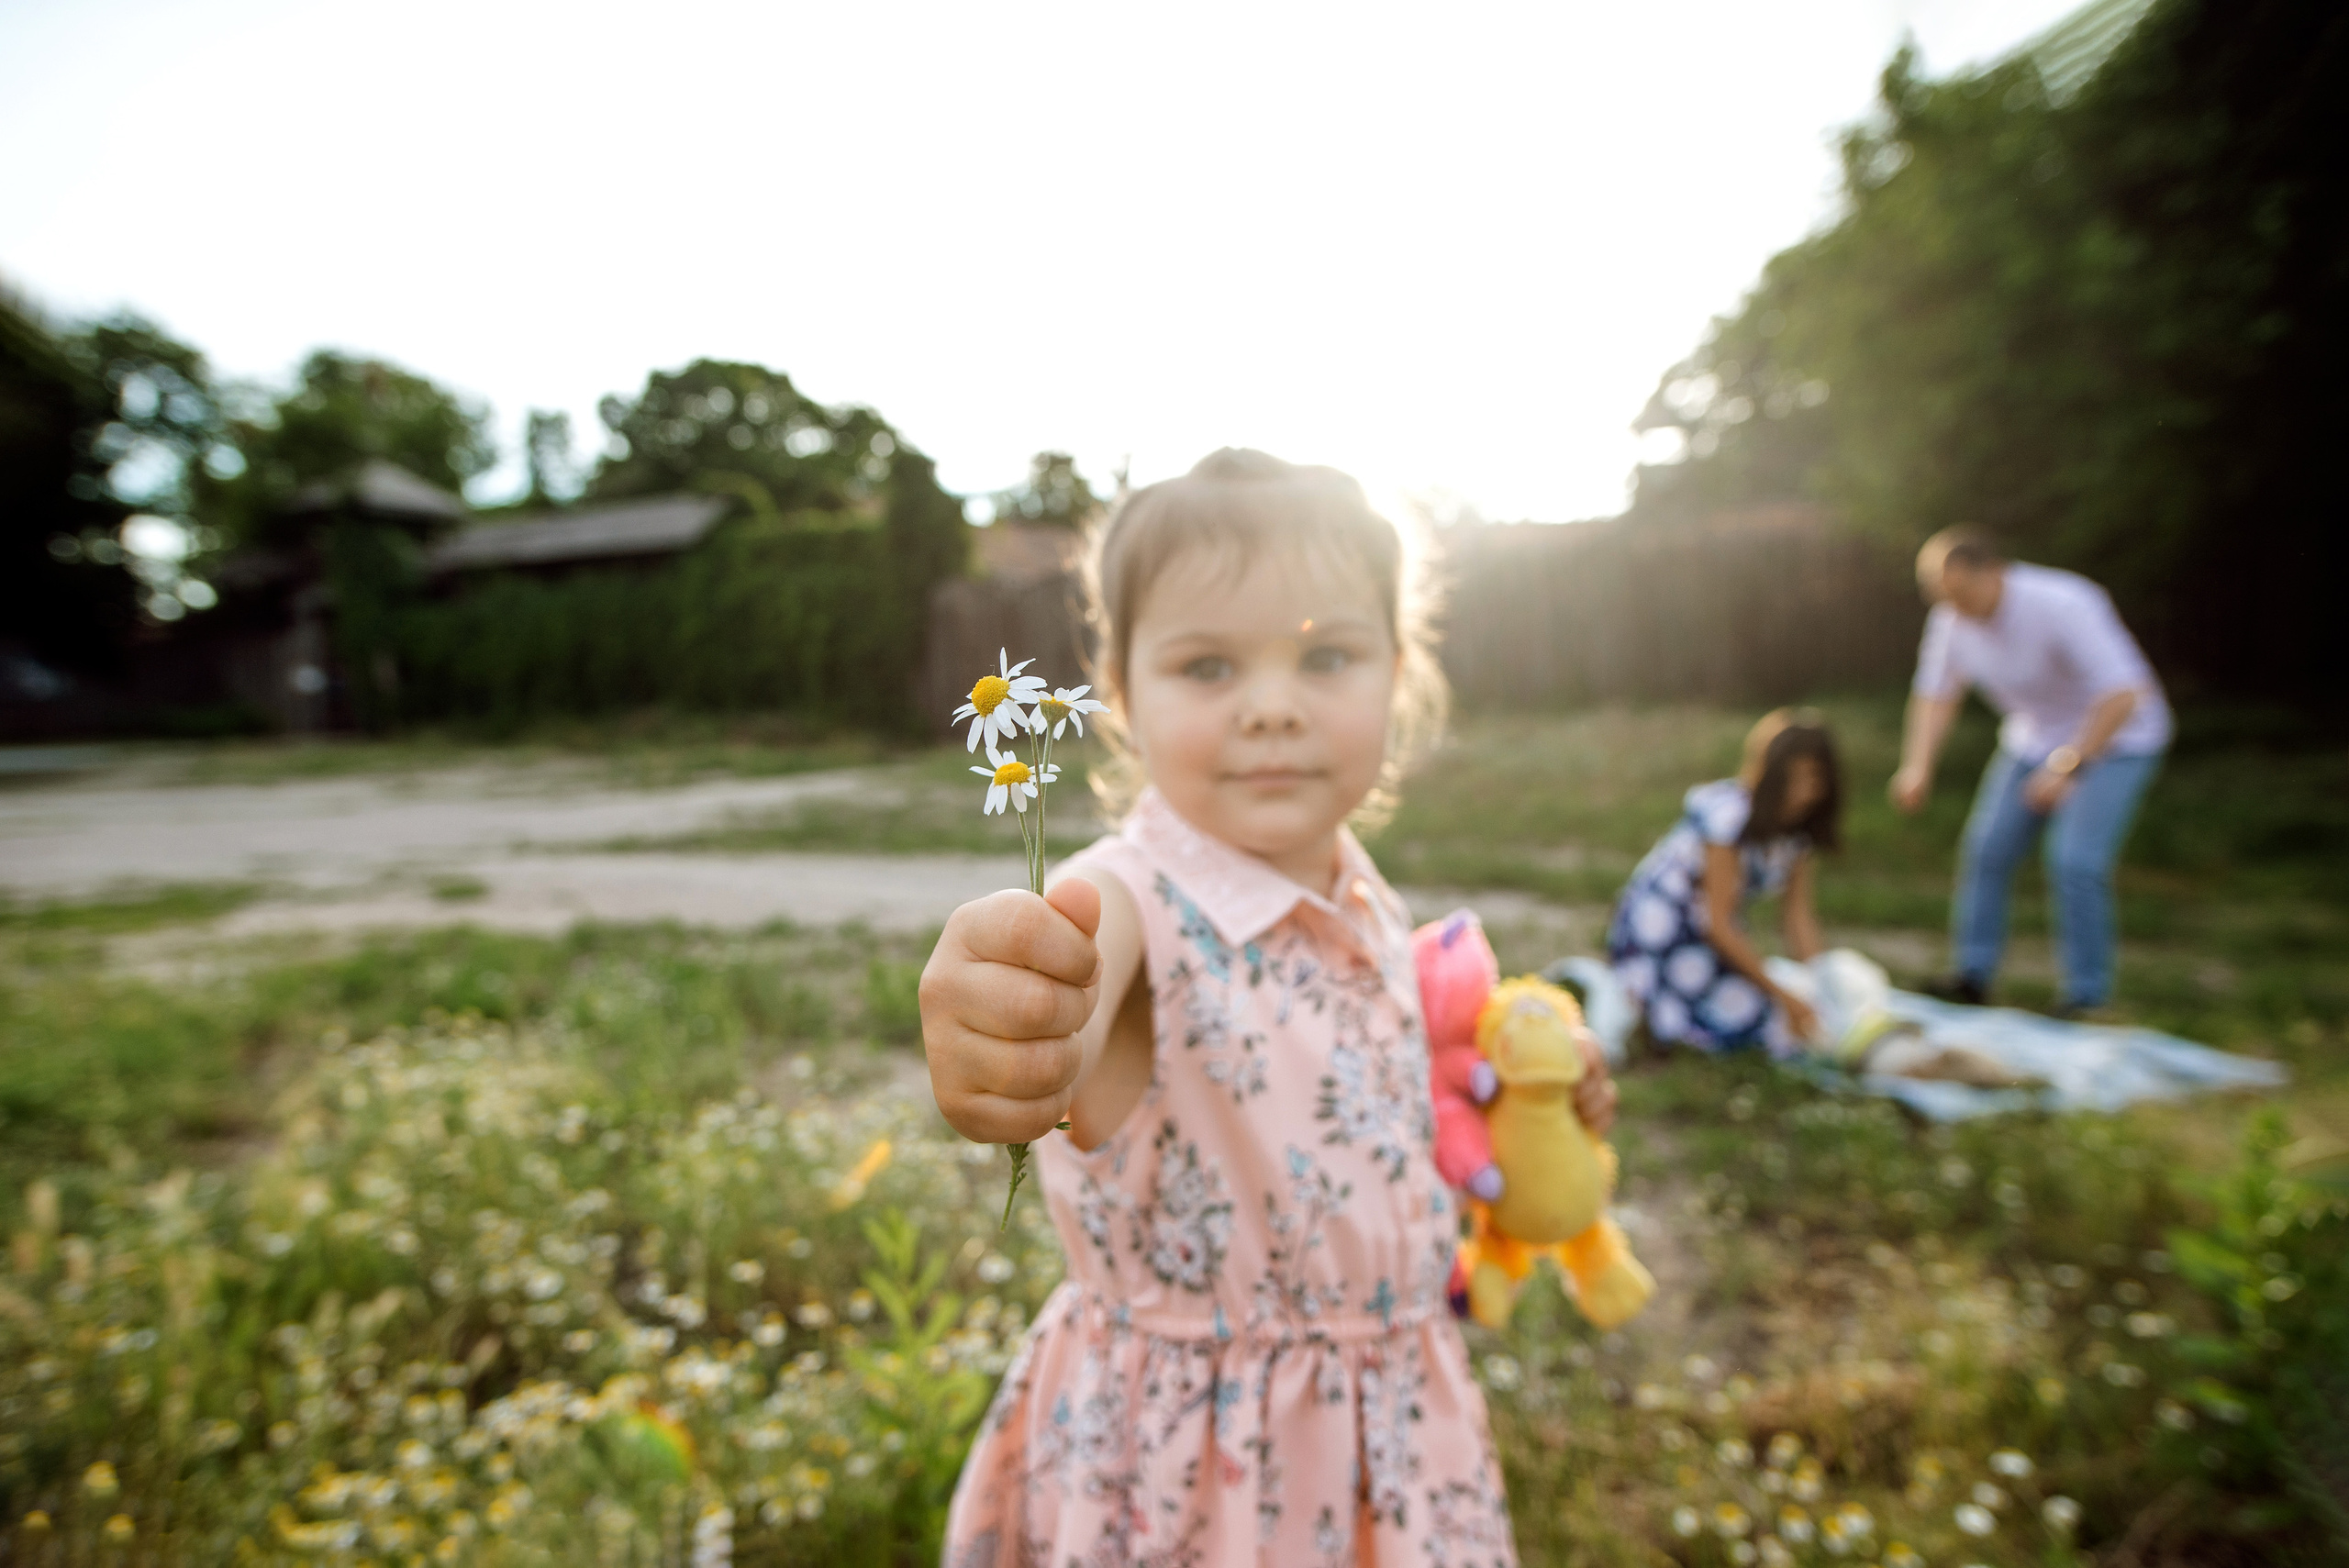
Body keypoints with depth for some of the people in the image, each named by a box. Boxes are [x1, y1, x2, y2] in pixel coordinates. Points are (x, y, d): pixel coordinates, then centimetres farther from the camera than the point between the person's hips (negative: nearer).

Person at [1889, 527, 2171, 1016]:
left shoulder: (2060, 605, -31)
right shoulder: (1950, 620, -12)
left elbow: (2123, 694, -33)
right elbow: (1936, 694, -1)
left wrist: (2067, 765, -37)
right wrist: (1918, 765, -14)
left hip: (2114, 738, -6)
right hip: (2035, 735, 6)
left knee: (2074, 860, -16)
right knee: (1987, 847, 1)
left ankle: (2086, 996, 0)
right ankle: (1972, 976, 13)